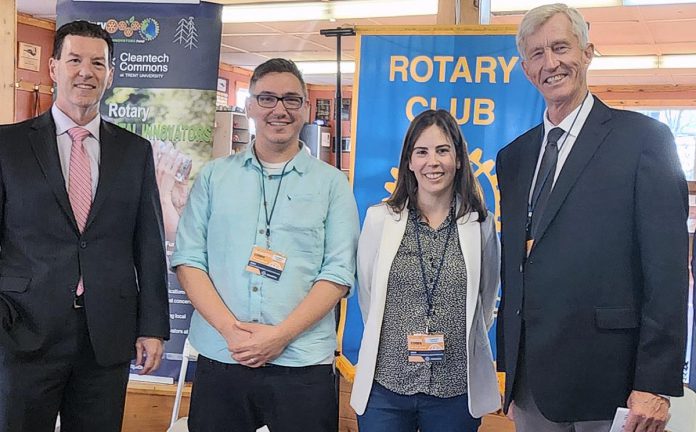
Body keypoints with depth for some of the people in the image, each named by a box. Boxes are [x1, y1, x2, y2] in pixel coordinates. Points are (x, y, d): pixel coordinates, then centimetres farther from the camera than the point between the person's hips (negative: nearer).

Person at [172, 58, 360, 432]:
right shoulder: (214, 176, 9)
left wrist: (281, 334, -12)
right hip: (219, 359, 2)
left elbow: (338, 273, -2)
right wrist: (230, 328, -10)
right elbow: (188, 260, 3)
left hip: (303, 363, -1)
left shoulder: (331, 183, 4)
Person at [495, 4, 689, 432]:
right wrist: (509, 370, 12)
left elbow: (667, 270, -10)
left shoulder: (644, 138, -5)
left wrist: (655, 383, -14)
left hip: (608, 376, -5)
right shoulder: (514, 157, 12)